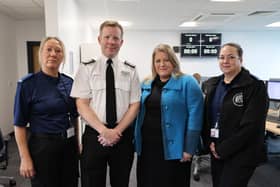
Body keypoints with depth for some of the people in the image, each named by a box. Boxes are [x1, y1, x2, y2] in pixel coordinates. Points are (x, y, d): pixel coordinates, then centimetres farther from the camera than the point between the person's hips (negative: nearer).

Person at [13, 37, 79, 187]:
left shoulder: (69, 82, 3)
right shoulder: (28, 84, -10)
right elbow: (19, 124, -10)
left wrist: (77, 142, 10)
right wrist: (25, 158, -13)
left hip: (69, 144, 5)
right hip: (43, 145, -5)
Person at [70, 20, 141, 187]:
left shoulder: (130, 70, 3)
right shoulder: (87, 68, -1)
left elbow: (135, 105, 0)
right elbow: (81, 105, -7)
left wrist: (116, 131, -12)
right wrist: (103, 130, -16)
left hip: (123, 135, 2)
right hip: (94, 135, -1)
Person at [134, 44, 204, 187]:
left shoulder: (187, 83, -7)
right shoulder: (146, 85, 11)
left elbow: (194, 117, -12)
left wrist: (189, 149, -14)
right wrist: (136, 141, 11)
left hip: (172, 149, -5)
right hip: (146, 147, 5)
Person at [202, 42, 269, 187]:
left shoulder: (255, 86, -11)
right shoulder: (212, 84, 8)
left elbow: (251, 125, -17)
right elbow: (206, 116, 11)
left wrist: (223, 149, -15)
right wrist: (209, 142, -4)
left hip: (241, 154, -5)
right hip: (216, 151, 6)